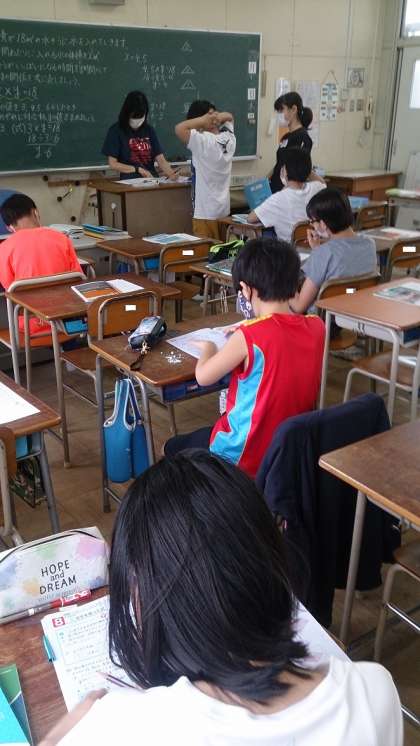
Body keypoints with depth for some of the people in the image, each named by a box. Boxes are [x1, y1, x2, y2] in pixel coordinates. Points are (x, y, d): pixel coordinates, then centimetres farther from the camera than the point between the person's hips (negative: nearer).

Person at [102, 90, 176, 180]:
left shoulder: (149, 130, 15)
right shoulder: (116, 130, 4)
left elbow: (161, 160, 8)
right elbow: (113, 164, 0)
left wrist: (170, 173, -14)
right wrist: (138, 169, -9)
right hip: (130, 181, -3)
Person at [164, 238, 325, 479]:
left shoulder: (248, 337, -26)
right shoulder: (316, 327, -9)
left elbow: (203, 377, -12)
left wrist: (208, 349, 6)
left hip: (248, 456, -6)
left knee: (174, 448, 22)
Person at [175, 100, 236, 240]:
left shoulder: (203, 142, -18)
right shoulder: (228, 138, 3)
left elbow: (179, 128, -27)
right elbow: (229, 117, 22)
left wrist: (205, 119, -17)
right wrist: (220, 117, 0)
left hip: (206, 210, -8)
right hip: (224, 208, 8)